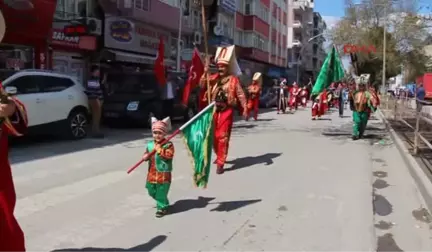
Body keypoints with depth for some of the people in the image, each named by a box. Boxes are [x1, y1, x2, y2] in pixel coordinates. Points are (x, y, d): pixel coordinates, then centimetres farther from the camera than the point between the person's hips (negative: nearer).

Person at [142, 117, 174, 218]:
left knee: (161, 192, -1)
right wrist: (146, 157, -5)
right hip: (152, 173, 6)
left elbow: (169, 155, -22)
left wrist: (160, 150, -23)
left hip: (163, 173, -6)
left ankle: (162, 207, 17)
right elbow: (146, 155, 17)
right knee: (152, 191, 17)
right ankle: (162, 203, 39)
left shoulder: (168, 144, -10)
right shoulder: (150, 145, 7)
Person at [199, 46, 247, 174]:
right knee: (214, 136, 16)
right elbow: (202, 85, 0)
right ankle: (219, 156, 40)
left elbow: (240, 95, -6)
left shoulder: (233, 79, -4)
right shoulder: (214, 78, 7)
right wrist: (205, 72, -13)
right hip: (214, 110, 5)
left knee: (223, 137, -6)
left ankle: (220, 163, -2)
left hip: (226, 111, -5)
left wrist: (245, 108, -16)